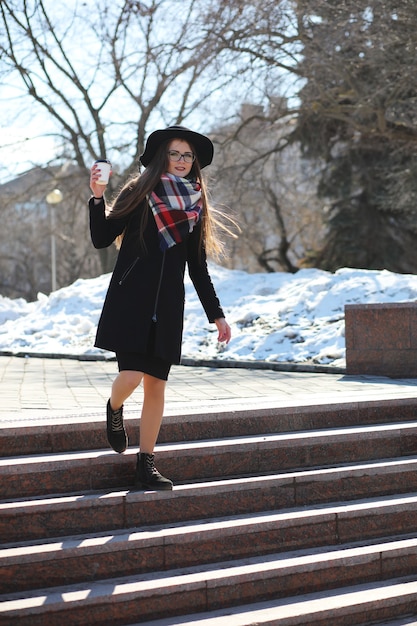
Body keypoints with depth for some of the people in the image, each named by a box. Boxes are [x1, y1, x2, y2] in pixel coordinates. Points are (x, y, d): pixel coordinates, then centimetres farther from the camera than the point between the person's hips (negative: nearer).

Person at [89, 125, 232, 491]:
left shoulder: (195, 206, 12)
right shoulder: (138, 193, 1)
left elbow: (198, 268, 15)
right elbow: (102, 239, -3)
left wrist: (217, 315, 12)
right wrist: (98, 198, -17)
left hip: (167, 306, 4)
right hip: (130, 299, -4)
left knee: (156, 384, 2)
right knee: (131, 376, -15)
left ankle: (146, 465, 9)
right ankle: (115, 410, 22)